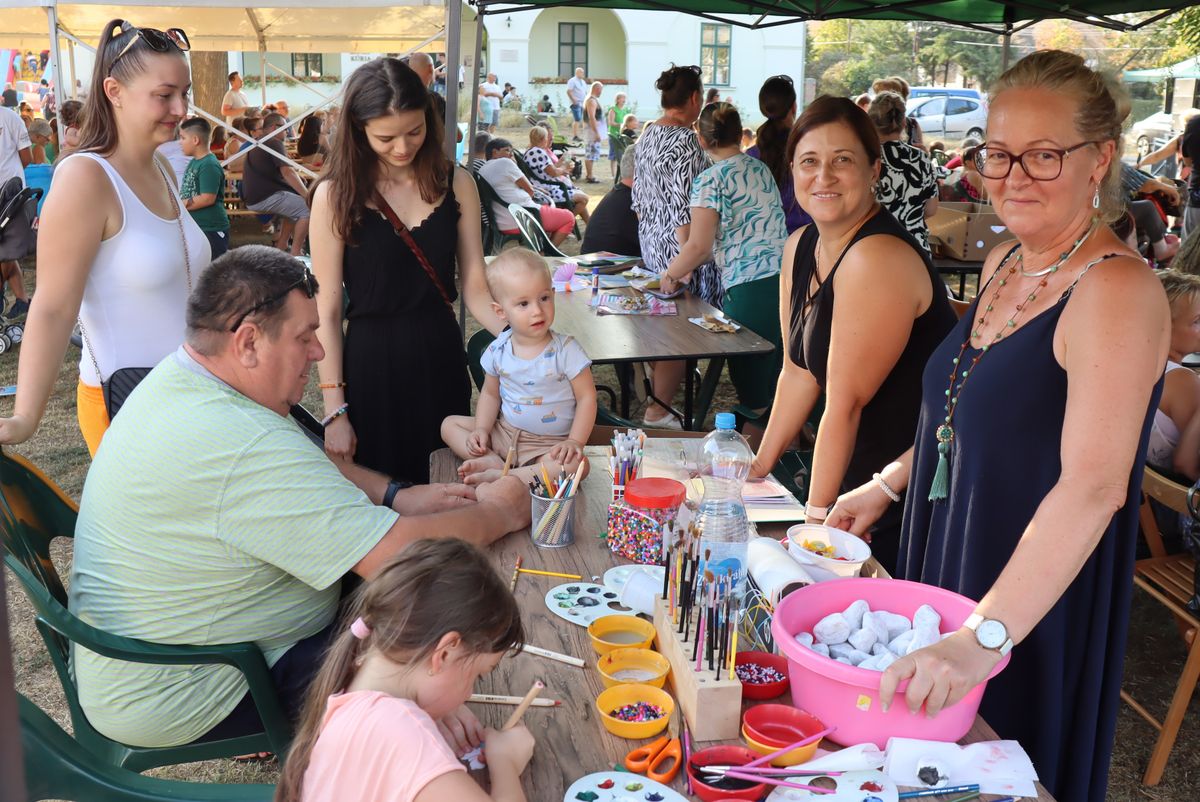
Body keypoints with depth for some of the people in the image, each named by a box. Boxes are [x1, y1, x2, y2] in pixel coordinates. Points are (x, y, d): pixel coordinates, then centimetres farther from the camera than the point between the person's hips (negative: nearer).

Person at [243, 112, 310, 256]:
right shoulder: (274, 143, -10)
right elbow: (287, 172, -23)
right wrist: (307, 194, -23)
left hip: (253, 198, 11)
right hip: (266, 197, -11)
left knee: (296, 205, 26)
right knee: (307, 208, -16)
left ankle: (281, 246, 19)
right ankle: (295, 253, -20)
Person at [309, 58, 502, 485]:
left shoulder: (456, 184, 1)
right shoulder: (335, 195, -7)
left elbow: (475, 289, 0)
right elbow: (327, 309, -7)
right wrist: (335, 410, -9)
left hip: (443, 357, 3)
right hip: (371, 362, -3)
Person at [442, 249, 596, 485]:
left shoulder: (565, 350, -15)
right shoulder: (498, 350, -4)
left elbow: (586, 397, -11)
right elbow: (490, 393, 9)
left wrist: (575, 442, -20)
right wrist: (482, 429, -6)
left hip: (549, 444, -4)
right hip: (504, 432, 4)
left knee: (577, 465, -34)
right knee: (450, 424, -2)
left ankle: (499, 478, -28)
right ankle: (493, 460, -21)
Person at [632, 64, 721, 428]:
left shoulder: (647, 135, 9)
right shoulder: (685, 141, -18)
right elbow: (683, 208, -22)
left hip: (650, 243, 9)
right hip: (677, 247, -9)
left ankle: (659, 394, 34)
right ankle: (658, 411, 5)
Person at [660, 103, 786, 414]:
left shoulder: (710, 180, -8)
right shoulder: (760, 168, 16)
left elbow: (699, 245, -13)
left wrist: (671, 274, 6)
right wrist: (688, 267, 23)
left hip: (751, 288, -8)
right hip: (787, 277, 8)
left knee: (751, 385, 3)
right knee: (775, 379, 16)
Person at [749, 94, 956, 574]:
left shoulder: (878, 260, -23)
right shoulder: (799, 248, 5)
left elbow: (845, 402, -21)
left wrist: (817, 515, -16)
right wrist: (761, 465, 13)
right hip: (859, 481, 8)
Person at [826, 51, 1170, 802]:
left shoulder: (1116, 289, -22)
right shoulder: (1004, 263, 4)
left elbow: (1096, 485, -33)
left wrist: (986, 635, -40)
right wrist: (888, 484, 10)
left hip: (1037, 602, -7)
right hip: (946, 570, 8)